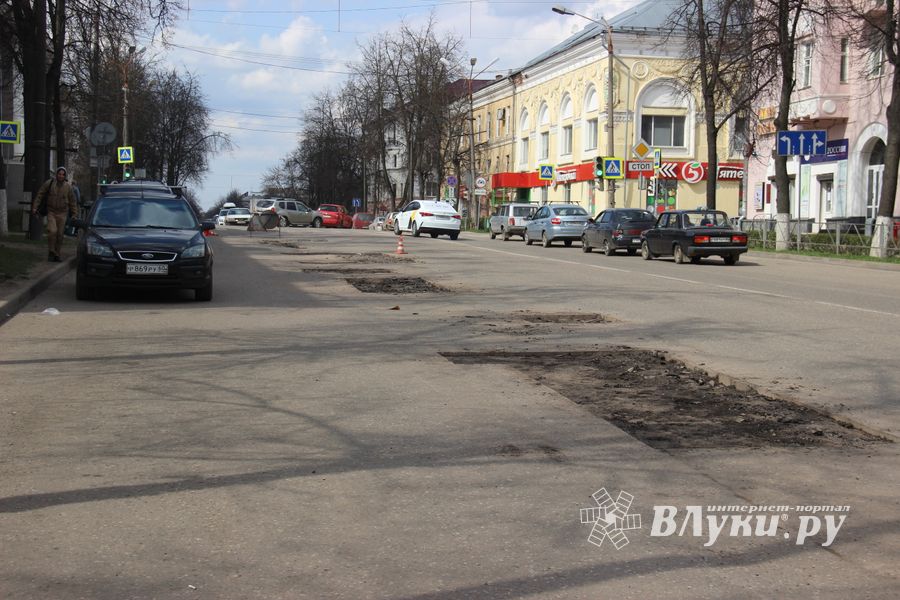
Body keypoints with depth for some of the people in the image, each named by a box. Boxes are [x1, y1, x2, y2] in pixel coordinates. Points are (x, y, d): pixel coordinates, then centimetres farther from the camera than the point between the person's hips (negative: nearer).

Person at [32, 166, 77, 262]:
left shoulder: (68, 187, 3)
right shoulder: (49, 183, -3)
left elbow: (72, 201, 11)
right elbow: (40, 195, 2)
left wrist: (74, 214, 10)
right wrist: (35, 207, -3)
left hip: (62, 214, 2)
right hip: (51, 212, -2)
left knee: (60, 234, 4)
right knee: (52, 231, -18)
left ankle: (57, 254, 16)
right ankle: (51, 252, -3)